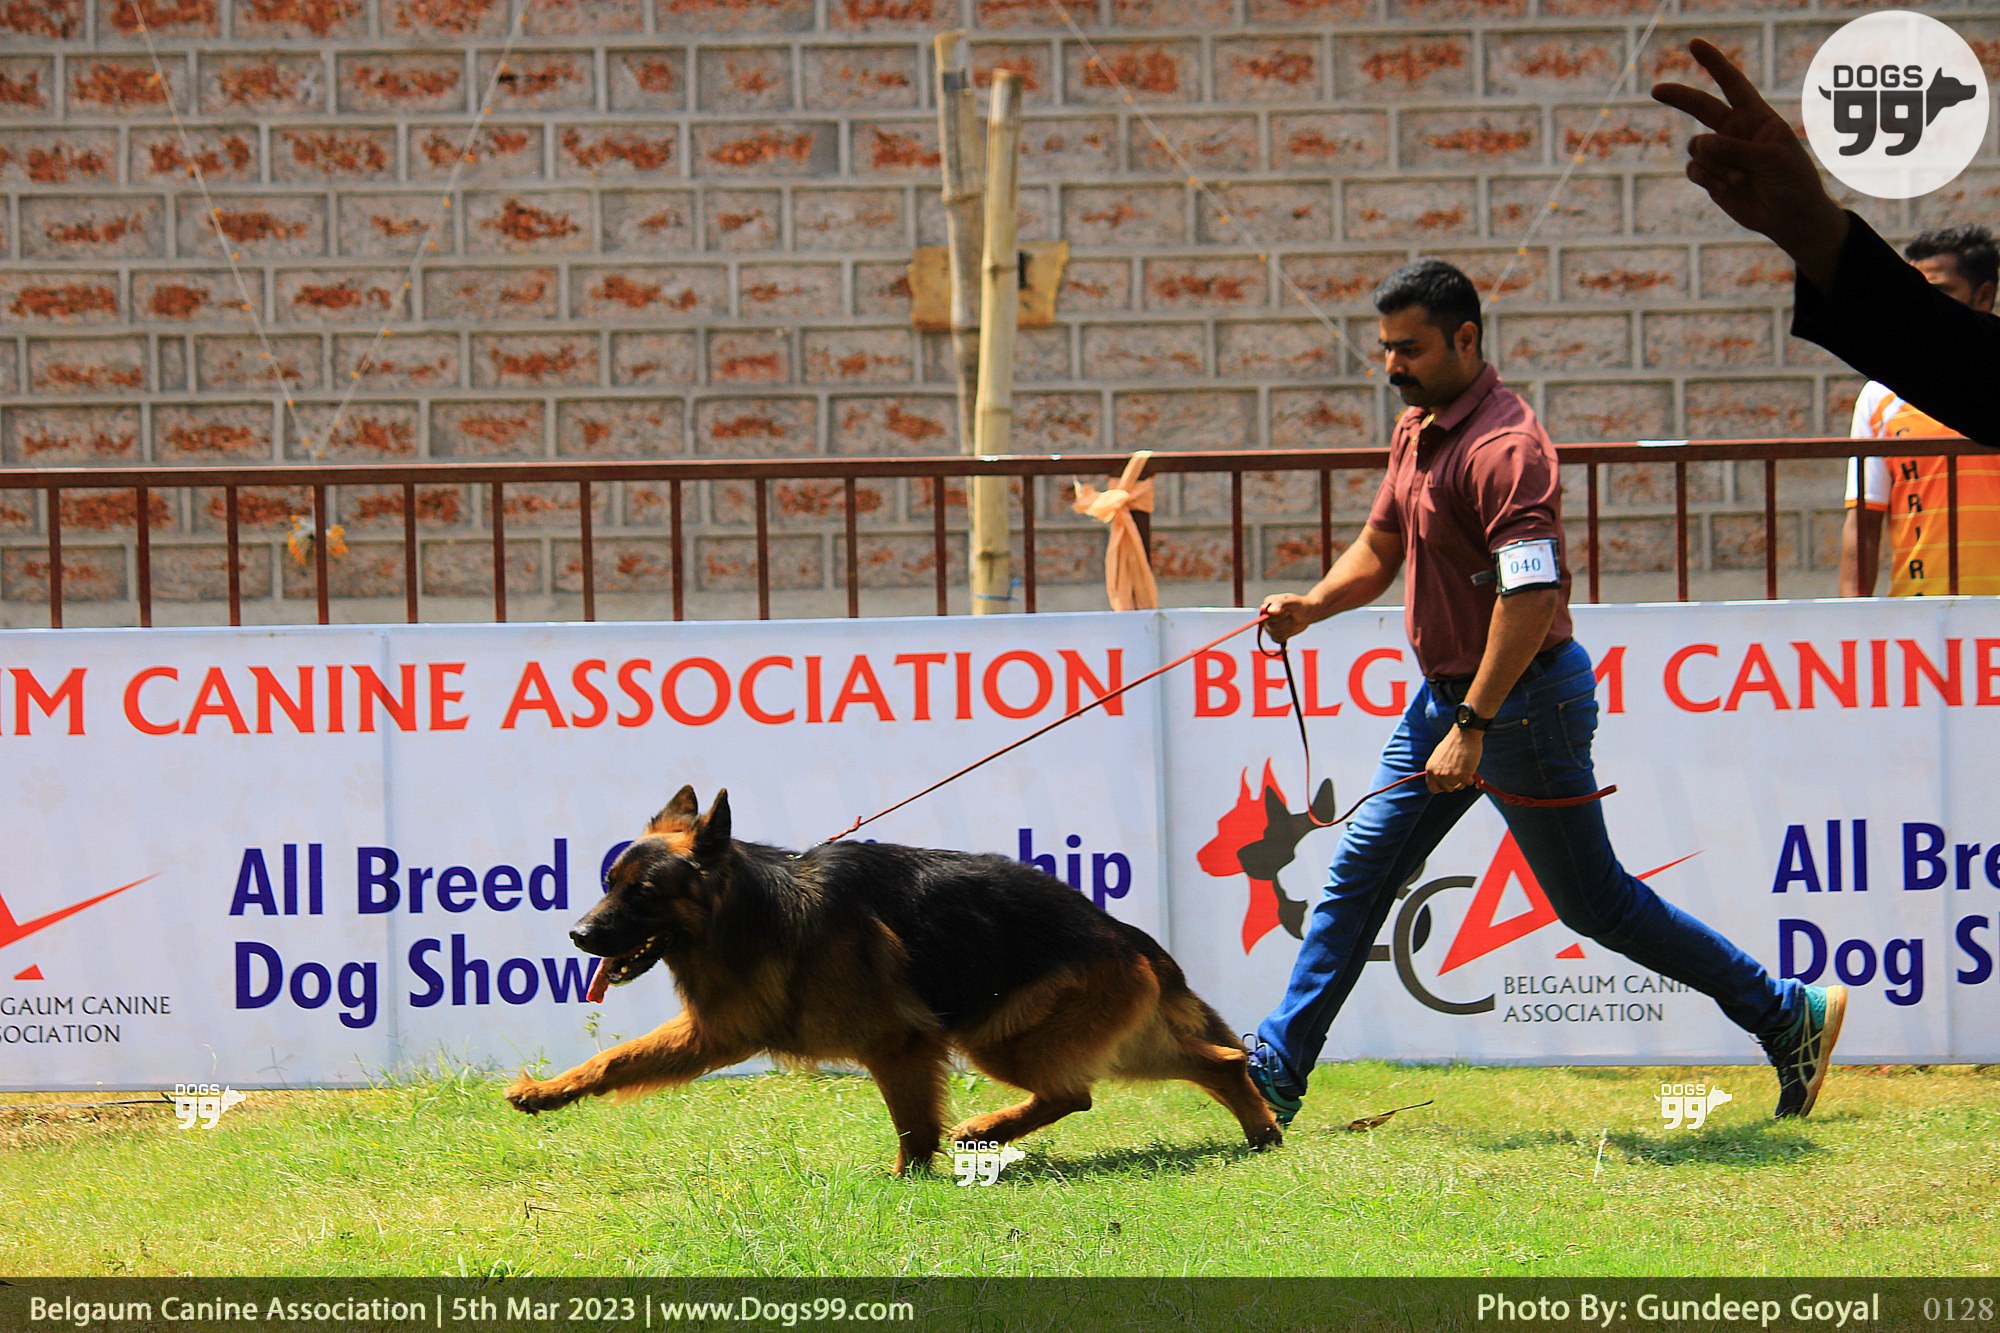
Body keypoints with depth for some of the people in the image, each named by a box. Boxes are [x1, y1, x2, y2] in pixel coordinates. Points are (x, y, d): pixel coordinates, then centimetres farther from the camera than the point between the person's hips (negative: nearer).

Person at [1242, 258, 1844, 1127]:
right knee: (1360, 867, 7)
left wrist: (1474, 726, -32)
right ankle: (1278, 1064, 12)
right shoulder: (1417, 431, 9)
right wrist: (1312, 605, 1)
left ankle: (1786, 1015, 10)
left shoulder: (1502, 447, -23)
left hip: (1525, 699, -9)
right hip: (1448, 693, 9)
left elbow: (1531, 596, -31)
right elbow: (1379, 549, 21)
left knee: (1594, 901, 0)